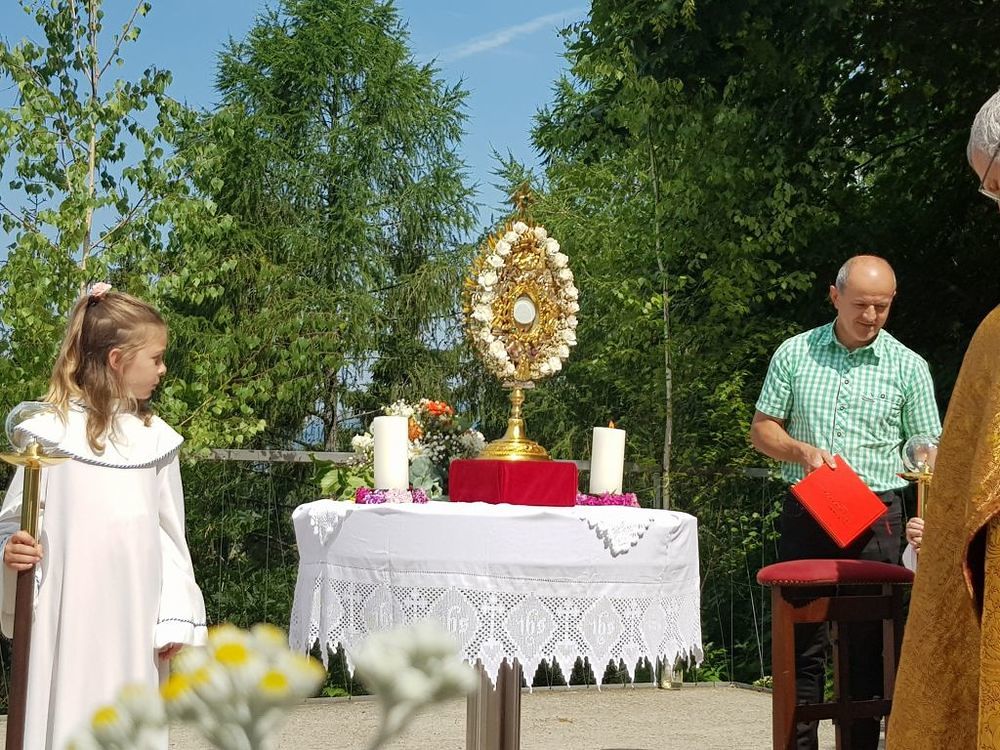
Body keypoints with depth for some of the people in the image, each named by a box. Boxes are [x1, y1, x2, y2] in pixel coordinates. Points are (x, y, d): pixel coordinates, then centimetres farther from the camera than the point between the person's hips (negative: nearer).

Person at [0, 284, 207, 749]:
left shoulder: (156, 437, 7)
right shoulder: (52, 429, -4)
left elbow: (170, 532, 8)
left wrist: (178, 619, 4)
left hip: (135, 617, 4)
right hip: (70, 616, -3)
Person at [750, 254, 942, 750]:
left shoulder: (909, 367, 5)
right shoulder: (795, 354, 6)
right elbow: (761, 430, 10)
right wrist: (802, 451, -9)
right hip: (806, 513, 1)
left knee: (870, 644, 2)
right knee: (802, 641, 3)